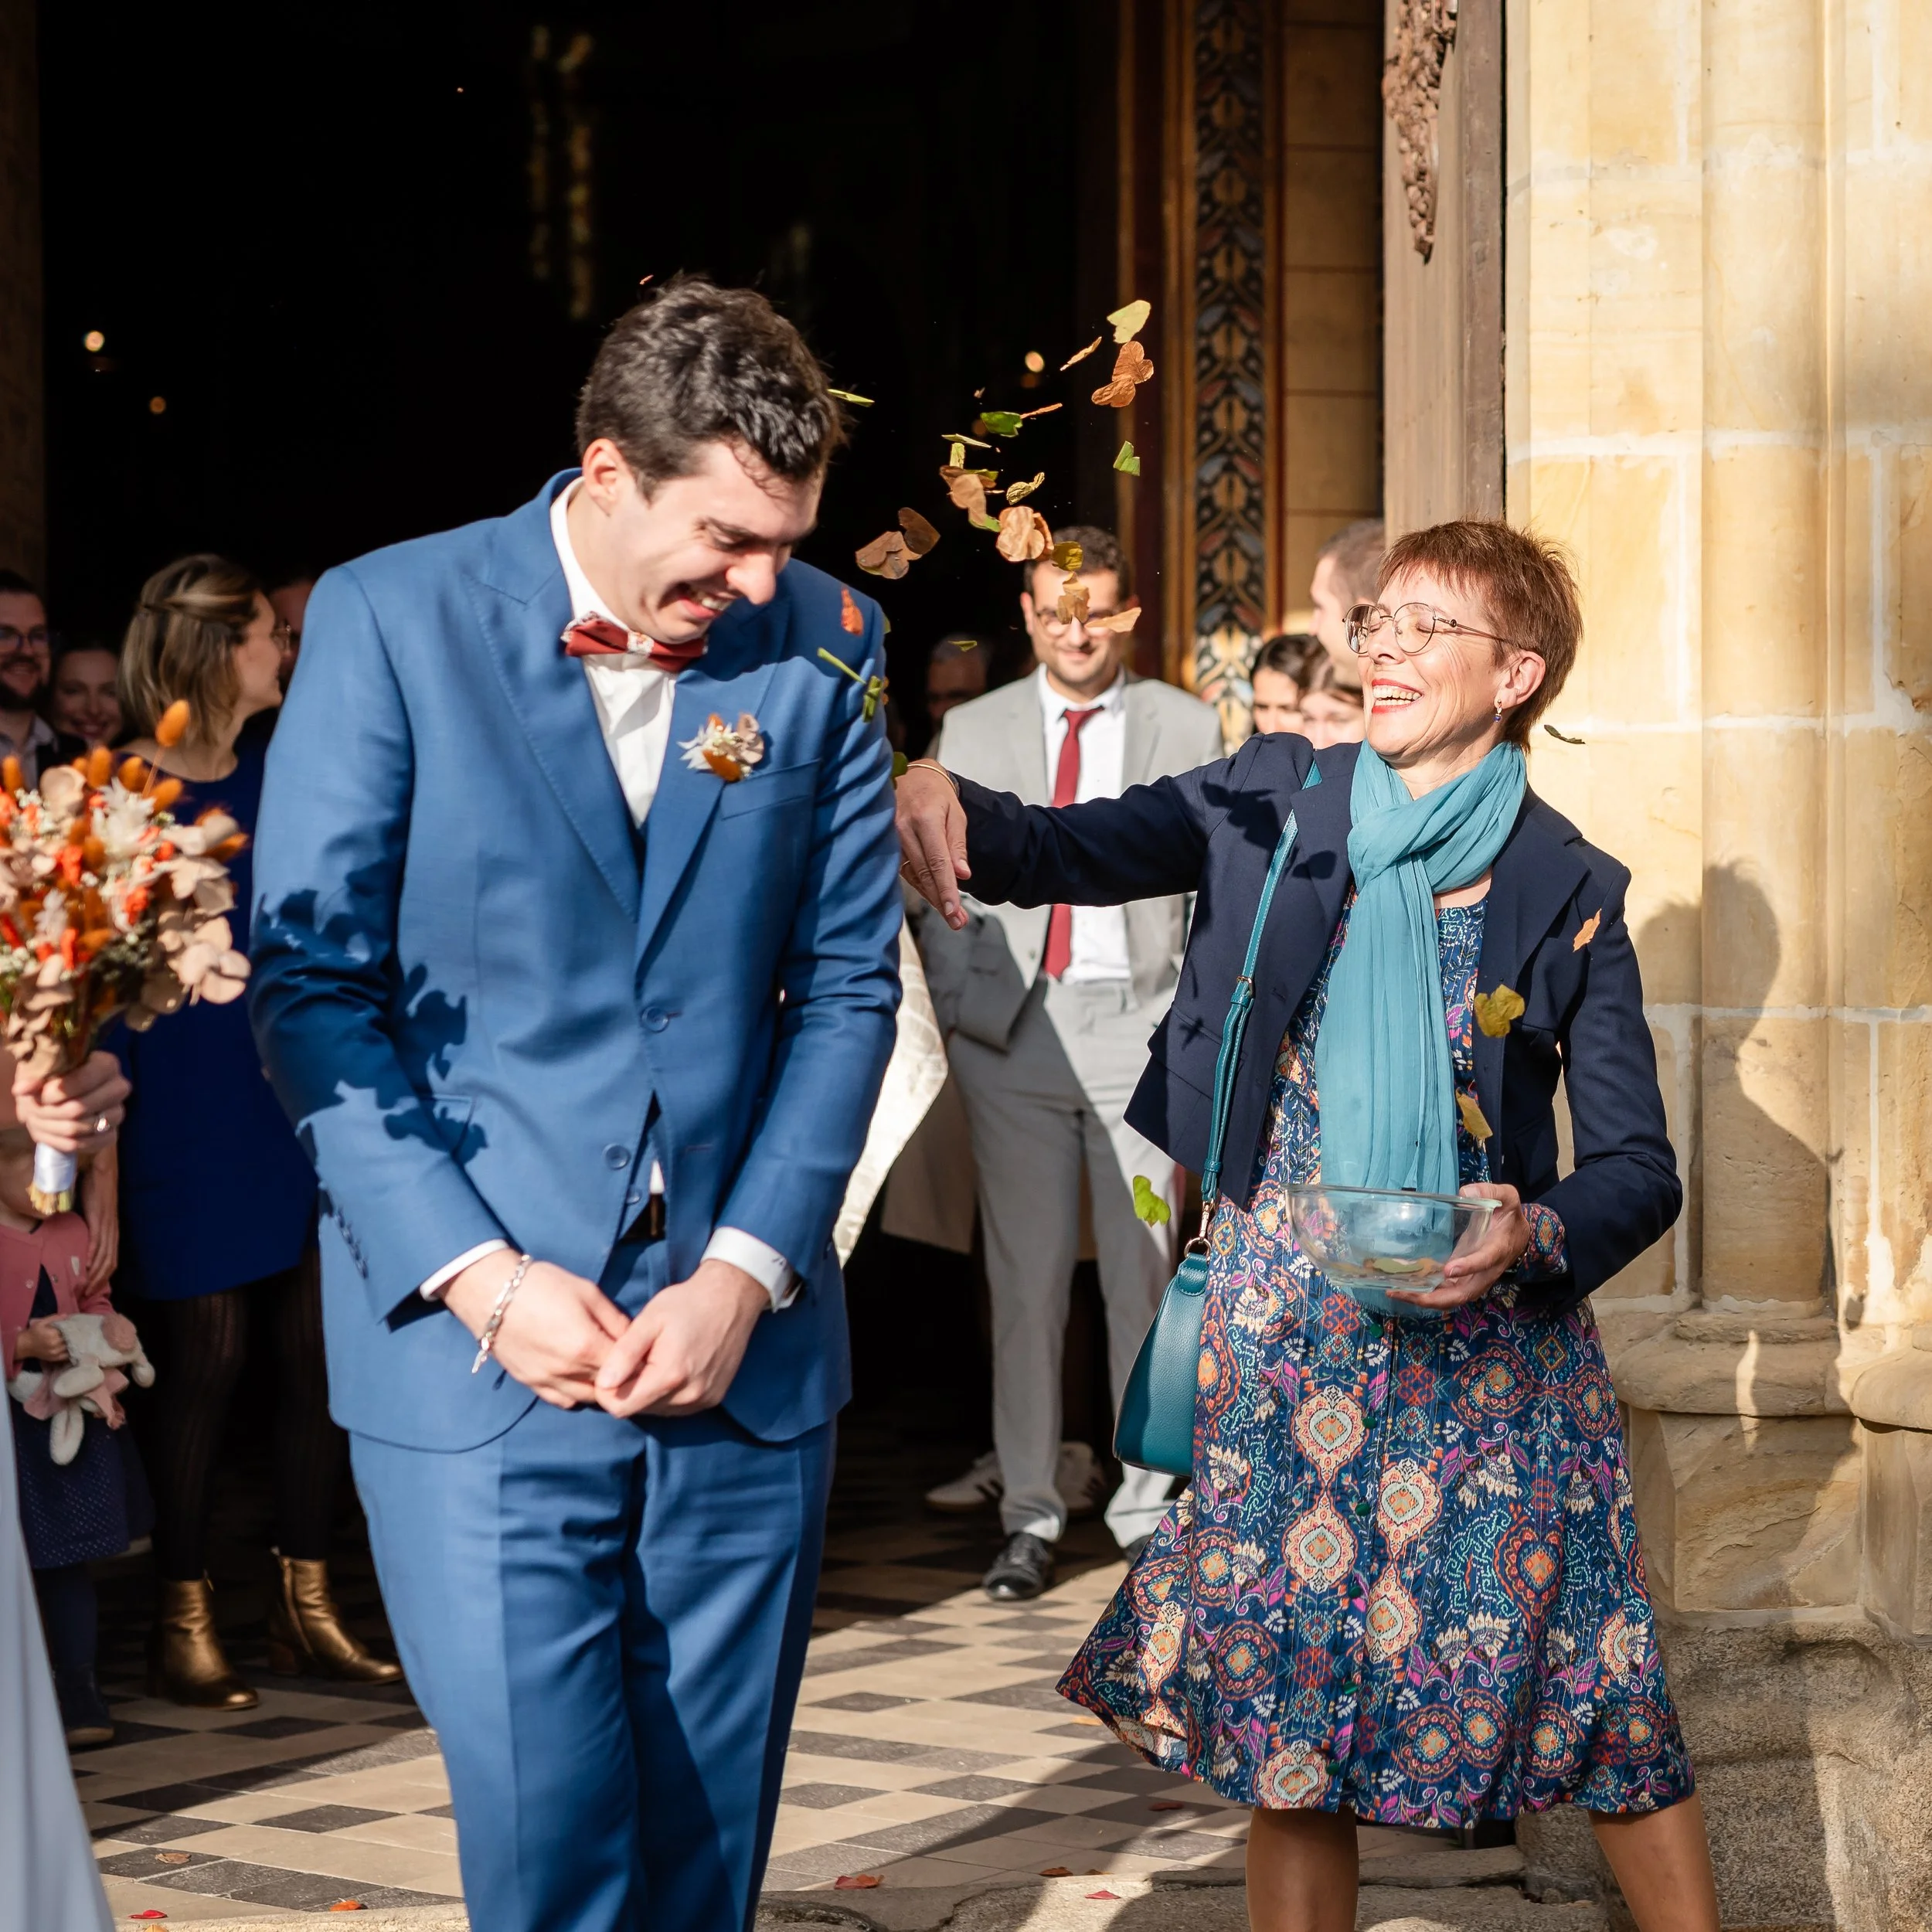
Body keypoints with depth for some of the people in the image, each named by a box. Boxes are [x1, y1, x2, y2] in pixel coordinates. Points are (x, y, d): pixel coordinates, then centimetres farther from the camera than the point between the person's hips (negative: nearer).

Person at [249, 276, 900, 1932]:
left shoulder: (825, 646, 4)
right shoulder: (390, 620, -5)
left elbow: (846, 983, 7)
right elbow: (312, 983, -5)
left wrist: (747, 1270, -5)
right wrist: (477, 1279, -12)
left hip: (741, 1342, 3)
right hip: (472, 1351, -3)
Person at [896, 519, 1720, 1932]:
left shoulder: (1568, 890, -1)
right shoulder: (1276, 800, 5)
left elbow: (1640, 1167, -1)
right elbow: (1063, 851, -3)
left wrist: (1538, 1234, -22)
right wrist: (940, 799, -25)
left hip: (1488, 1342, -2)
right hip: (1288, 1339, 2)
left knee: (1600, 1703, 0)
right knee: (1286, 1708, 6)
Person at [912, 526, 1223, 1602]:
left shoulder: (1189, 729, 7)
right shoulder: (973, 733, 10)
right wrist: (956, 1019, -2)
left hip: (1141, 1022, -1)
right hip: (1012, 1026, 1)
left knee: (1146, 1273, 0)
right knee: (1025, 1277, 1)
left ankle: (1149, 1505, 10)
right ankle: (1032, 1516, 7)